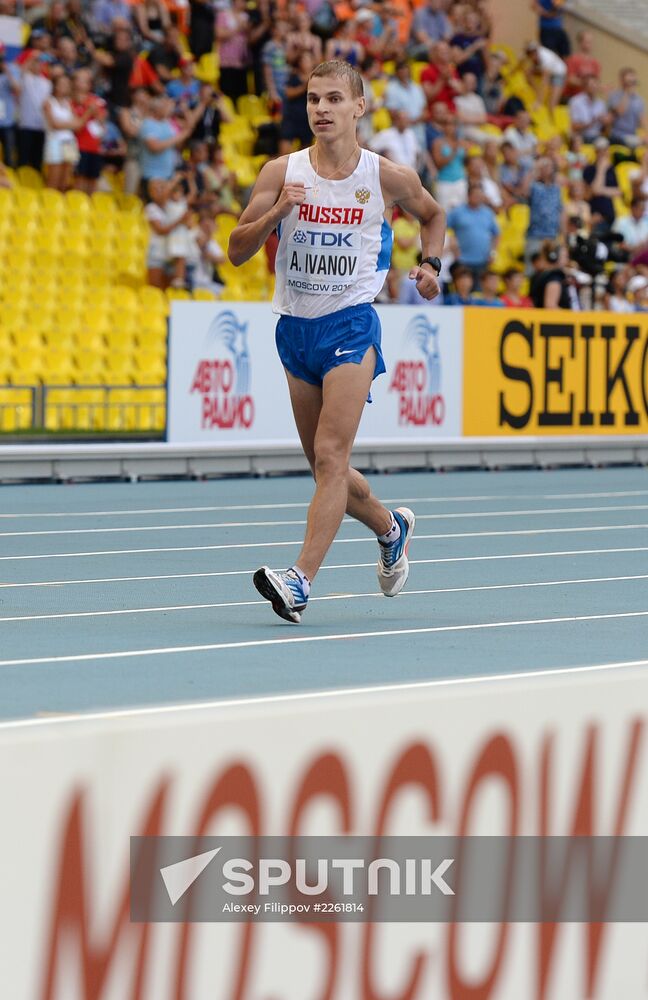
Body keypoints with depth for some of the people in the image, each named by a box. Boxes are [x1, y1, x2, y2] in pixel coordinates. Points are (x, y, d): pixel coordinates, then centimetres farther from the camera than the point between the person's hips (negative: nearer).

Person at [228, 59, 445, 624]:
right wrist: (275, 213, -19)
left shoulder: (388, 177, -3)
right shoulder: (282, 172, -1)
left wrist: (431, 265, 1)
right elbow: (238, 251, -2)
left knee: (330, 458, -17)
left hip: (351, 325, -4)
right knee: (325, 465, 14)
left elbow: (432, 215, 18)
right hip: (295, 326, 4)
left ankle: (301, 580, -25)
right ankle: (391, 529, 41)